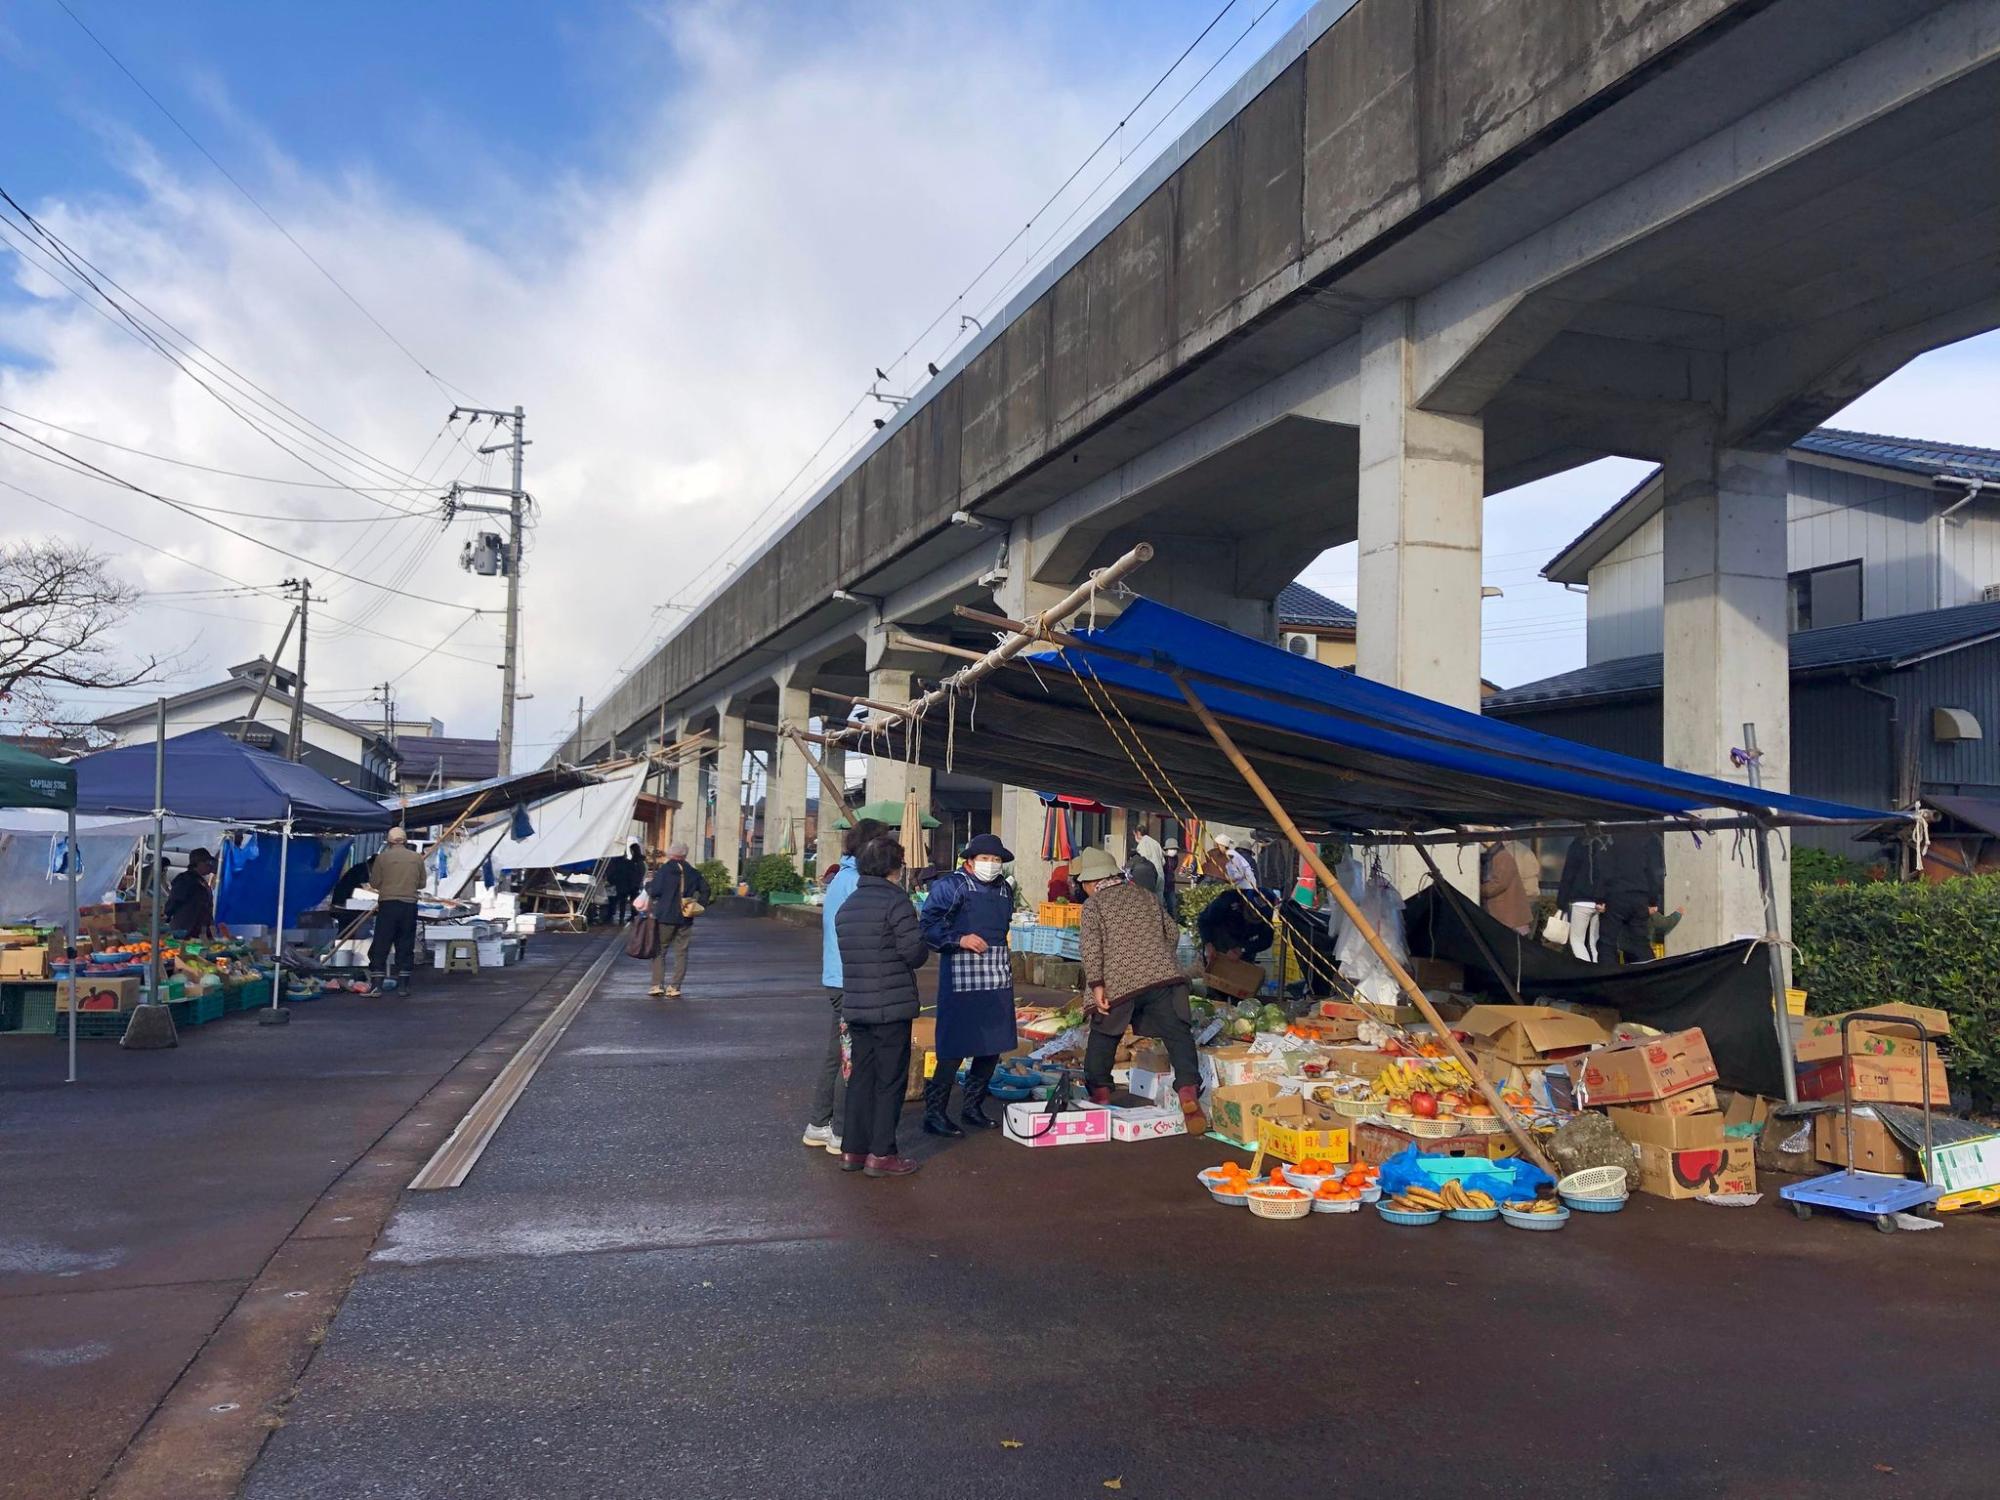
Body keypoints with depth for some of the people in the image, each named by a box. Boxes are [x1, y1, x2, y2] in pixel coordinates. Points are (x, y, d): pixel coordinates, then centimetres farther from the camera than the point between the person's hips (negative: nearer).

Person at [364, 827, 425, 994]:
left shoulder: (383, 857, -2)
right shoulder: (417, 857, 5)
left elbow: (374, 882, -1)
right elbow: (421, 883, 10)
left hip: (388, 905, -2)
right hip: (410, 905, 2)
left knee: (381, 945, 1)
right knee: (405, 946, 8)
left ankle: (376, 984, -4)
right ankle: (404, 984, 8)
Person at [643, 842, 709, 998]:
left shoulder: (663, 870, -7)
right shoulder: (693, 873, 6)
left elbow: (654, 891, -11)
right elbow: (705, 890, 7)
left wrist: (648, 884, 8)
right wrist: (699, 905, 13)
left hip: (665, 917, -3)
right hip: (685, 917, 3)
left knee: (660, 951, 6)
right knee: (681, 953, 7)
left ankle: (658, 985, -1)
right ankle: (675, 987, 4)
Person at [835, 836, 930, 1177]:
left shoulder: (847, 905, 11)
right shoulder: (895, 902, -12)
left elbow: (850, 952, 11)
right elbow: (915, 953, -16)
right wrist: (923, 946, 6)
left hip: (855, 1005, 7)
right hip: (891, 1007, -7)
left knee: (861, 1076, 15)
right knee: (890, 1080, 2)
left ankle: (852, 1149, 19)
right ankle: (881, 1154, 5)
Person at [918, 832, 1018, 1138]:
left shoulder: (1004, 889, 15)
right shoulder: (950, 886, -8)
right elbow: (928, 925, -12)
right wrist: (959, 939, -20)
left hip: (998, 978, 8)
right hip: (962, 977, -8)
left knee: (993, 1045, 11)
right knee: (955, 1047, -7)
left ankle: (973, 1107, 25)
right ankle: (934, 1112, 3)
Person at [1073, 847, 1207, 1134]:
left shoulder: (1093, 904, 7)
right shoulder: (1145, 897, 21)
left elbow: (1091, 944, -8)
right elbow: (1173, 933, 22)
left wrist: (1095, 984, -11)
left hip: (1119, 982, -2)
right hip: (1164, 975, 3)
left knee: (1102, 1036, 16)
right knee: (1178, 1034, -1)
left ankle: (1100, 1092, 22)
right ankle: (1188, 1090, -18)